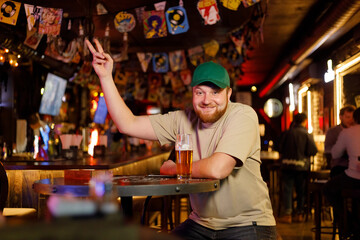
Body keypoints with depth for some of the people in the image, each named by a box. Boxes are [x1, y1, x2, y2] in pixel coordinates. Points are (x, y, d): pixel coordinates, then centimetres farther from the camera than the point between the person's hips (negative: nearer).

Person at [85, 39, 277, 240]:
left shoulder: (243, 115, -15)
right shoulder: (184, 119, 2)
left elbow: (217, 168, -27)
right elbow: (128, 124, 1)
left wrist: (173, 168, -9)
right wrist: (106, 76, -3)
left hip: (247, 224, -5)